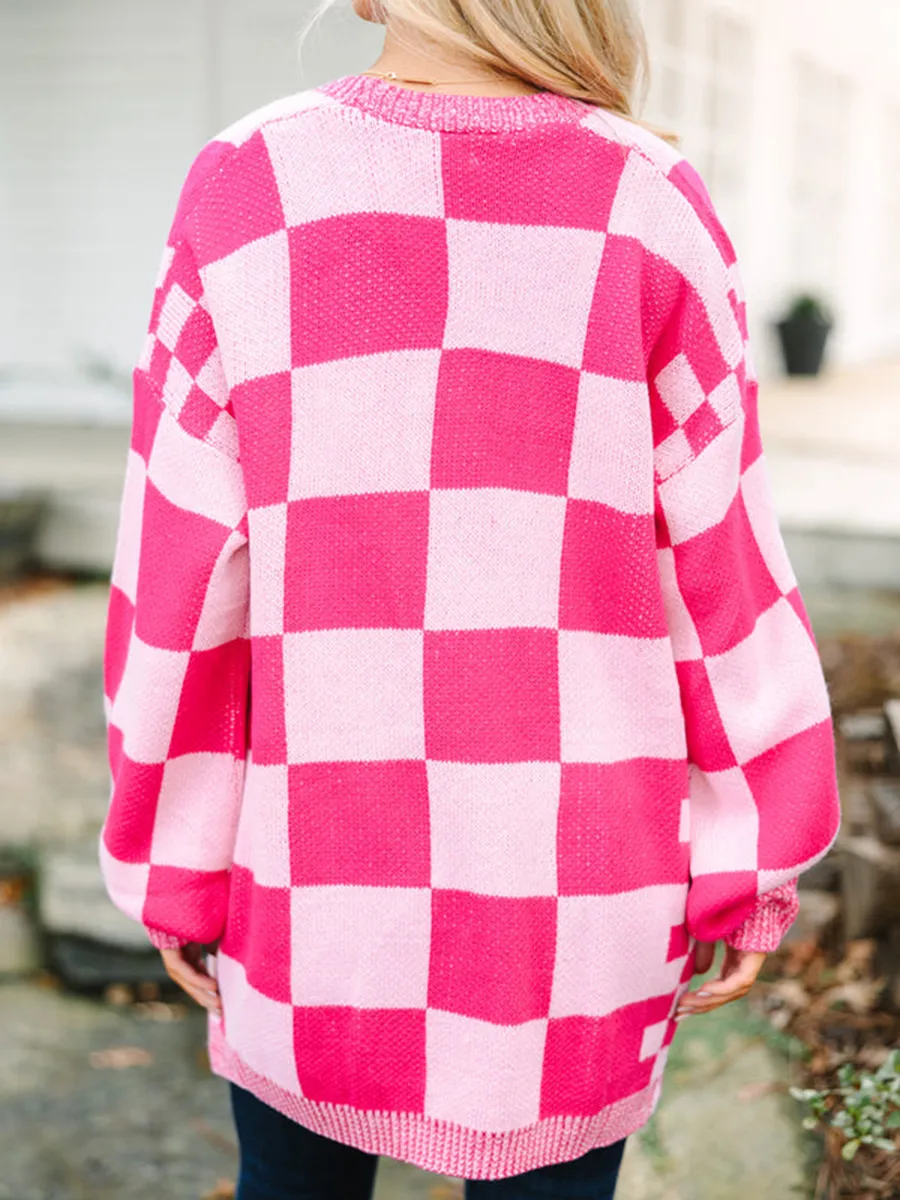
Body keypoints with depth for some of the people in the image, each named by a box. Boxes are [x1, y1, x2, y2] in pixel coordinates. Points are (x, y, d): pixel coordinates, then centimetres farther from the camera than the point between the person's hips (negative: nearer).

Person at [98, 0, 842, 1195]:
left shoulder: (245, 188, -8)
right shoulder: (653, 208, -8)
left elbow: (181, 575, -6)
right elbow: (724, 569, -5)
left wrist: (177, 867, 5)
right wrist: (747, 868, 6)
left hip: (322, 876, 1)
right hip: (577, 895, 0)